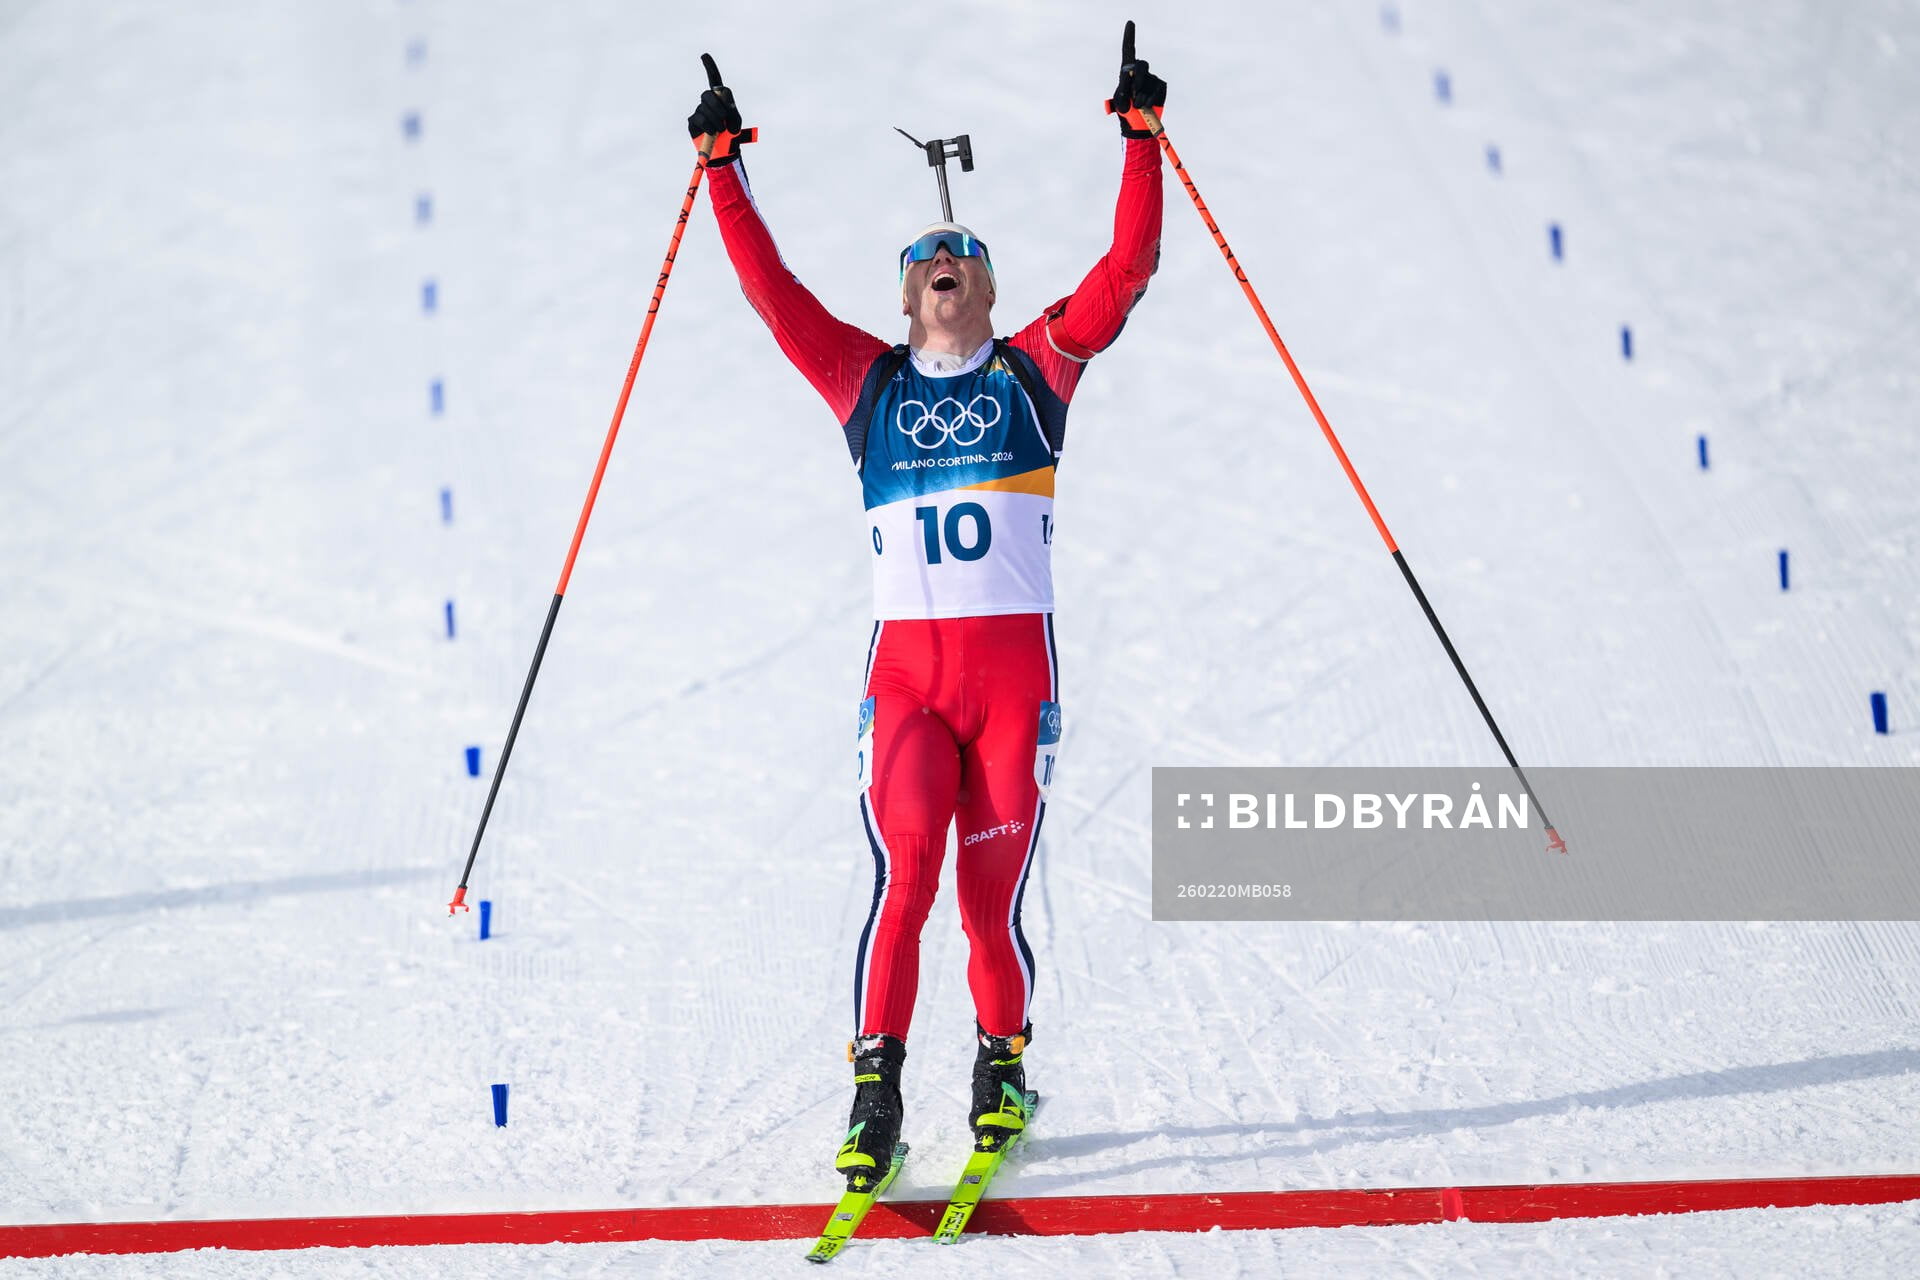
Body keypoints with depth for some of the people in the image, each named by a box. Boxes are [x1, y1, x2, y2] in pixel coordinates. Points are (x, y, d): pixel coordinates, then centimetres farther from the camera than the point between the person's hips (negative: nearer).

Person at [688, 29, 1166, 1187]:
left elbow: (1128, 269, 5)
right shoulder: (868, 380, 15)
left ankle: (1004, 1063, 21)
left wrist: (1140, 140, 1)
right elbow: (771, 289, 12)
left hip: (1015, 665, 0)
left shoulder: (1036, 368, 12)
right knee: (904, 879, -15)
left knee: (993, 892, 0)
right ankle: (876, 1093, -12)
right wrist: (723, 170, 8)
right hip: (905, 666, 0)